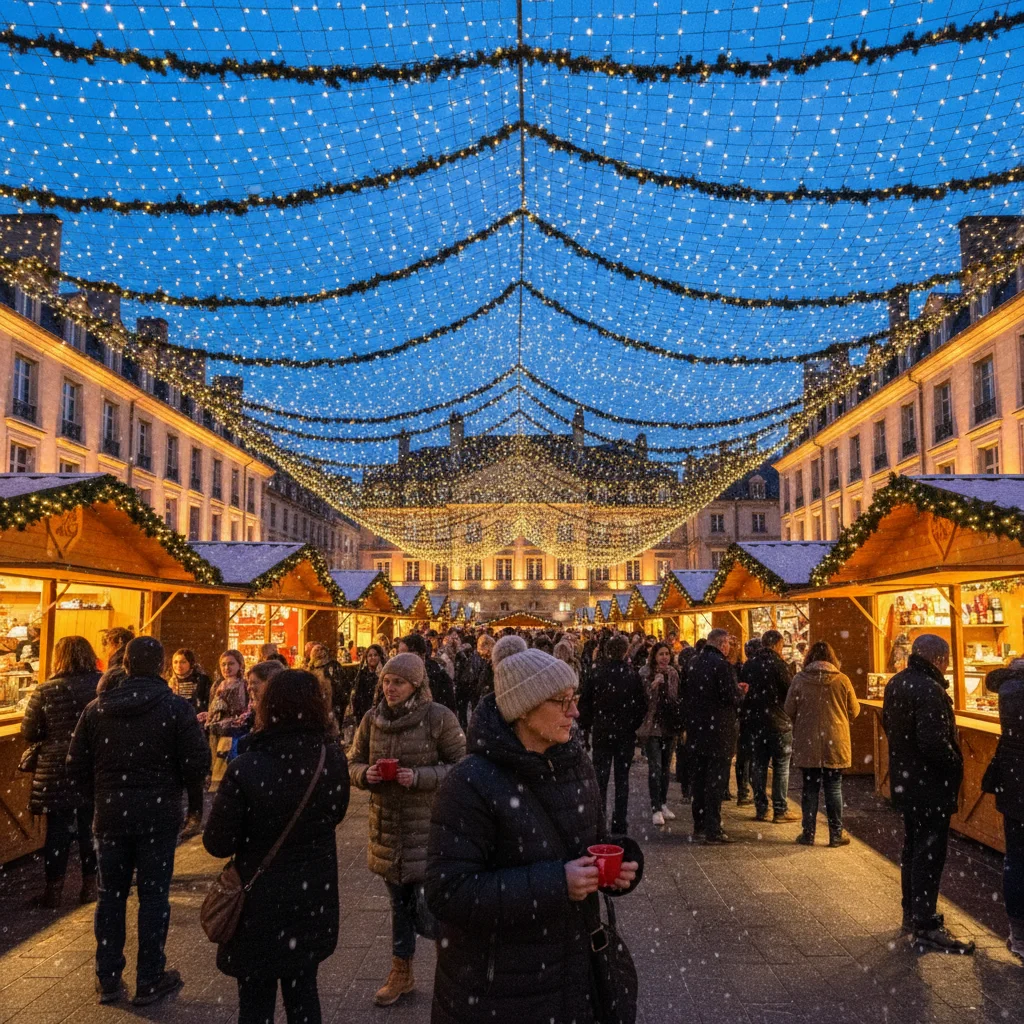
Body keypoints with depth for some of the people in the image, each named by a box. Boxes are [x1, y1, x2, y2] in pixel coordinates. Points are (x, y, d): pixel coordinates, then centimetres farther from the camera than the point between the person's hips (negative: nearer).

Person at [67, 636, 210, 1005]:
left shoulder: (96, 709, -4)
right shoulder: (176, 708, -13)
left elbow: (77, 769, -1)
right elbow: (197, 767, -14)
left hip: (110, 814, 3)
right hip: (159, 815, -3)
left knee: (111, 895, 16)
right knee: (153, 895, 8)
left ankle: (108, 979, 25)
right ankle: (149, 981, 17)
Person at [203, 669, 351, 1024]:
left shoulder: (246, 769, -26)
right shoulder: (334, 759, -12)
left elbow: (217, 844, -15)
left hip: (261, 905, -3)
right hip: (313, 900, 4)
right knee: (304, 994, 22)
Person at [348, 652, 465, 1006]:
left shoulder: (439, 718, -13)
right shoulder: (372, 719, 1)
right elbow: (354, 765, 10)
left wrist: (420, 777, -23)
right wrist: (365, 774, -13)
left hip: (427, 828, -5)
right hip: (386, 827, 5)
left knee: (425, 912, -5)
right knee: (399, 904, 19)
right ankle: (401, 973, 39)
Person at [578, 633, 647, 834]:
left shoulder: (597, 672, -7)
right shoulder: (633, 674, -7)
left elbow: (585, 703, -3)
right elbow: (642, 705, -3)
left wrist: (585, 727, 8)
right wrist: (634, 725, 11)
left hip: (601, 732, 0)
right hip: (626, 734, 0)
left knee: (600, 777, 7)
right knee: (622, 778, 8)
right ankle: (619, 823, 9)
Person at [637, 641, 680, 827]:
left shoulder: (673, 673, 7)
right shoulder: (645, 673, -9)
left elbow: (678, 698, 14)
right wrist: (653, 685, -27)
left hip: (669, 725, 5)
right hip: (652, 725, -5)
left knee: (665, 766, 11)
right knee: (655, 767, -9)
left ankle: (663, 804, 22)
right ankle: (656, 809, -5)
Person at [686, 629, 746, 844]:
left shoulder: (694, 663, 7)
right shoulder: (722, 665, -16)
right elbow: (732, 697, -20)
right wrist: (741, 690, 3)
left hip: (696, 729, 7)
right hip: (718, 731, -7)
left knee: (697, 779, 14)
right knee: (716, 780, -1)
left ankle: (699, 825, 22)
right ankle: (713, 830, 0)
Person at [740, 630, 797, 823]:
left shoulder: (748, 665, 4)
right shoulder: (778, 664, -13)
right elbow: (790, 693, -12)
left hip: (755, 723, 5)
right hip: (778, 723, -5)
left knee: (759, 765, 11)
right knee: (781, 767, 3)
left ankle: (760, 809, 14)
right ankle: (780, 811, 5)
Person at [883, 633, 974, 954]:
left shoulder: (896, 684, 6)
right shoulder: (929, 690, -24)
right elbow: (934, 742, -30)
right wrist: (956, 764, -14)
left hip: (905, 781, 9)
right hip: (930, 786, -9)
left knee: (912, 847, 21)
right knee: (929, 855, -1)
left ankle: (912, 913, 34)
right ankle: (925, 929, 6)